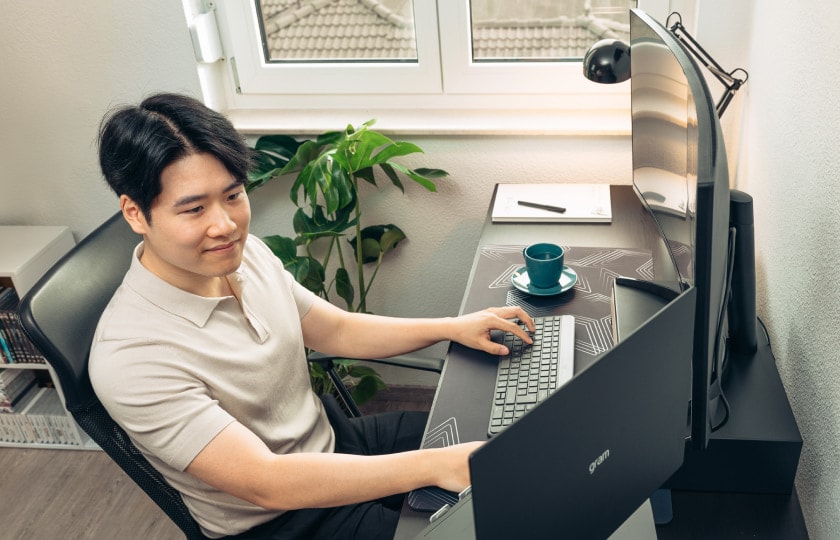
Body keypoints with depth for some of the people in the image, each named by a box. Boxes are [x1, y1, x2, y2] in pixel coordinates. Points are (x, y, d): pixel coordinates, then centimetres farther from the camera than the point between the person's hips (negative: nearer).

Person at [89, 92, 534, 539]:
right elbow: (265, 483, -33)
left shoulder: (244, 253, -7)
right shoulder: (129, 360, -30)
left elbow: (336, 330, 7)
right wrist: (434, 466, -37)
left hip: (333, 439, 7)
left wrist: (452, 327, -4)